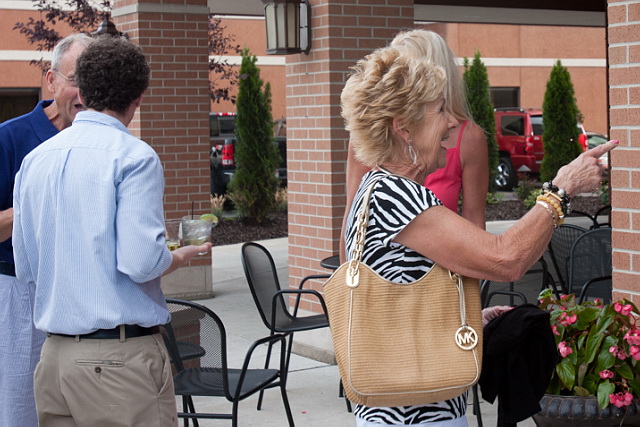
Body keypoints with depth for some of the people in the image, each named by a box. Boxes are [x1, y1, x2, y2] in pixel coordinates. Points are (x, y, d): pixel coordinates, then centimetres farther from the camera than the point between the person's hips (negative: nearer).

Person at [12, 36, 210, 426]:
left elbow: (25, 268, 11)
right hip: (122, 353, -6)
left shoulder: (35, 159, 8)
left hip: (55, 353, 7)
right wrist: (179, 258, 0)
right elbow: (141, 261, -20)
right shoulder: (134, 156, -11)